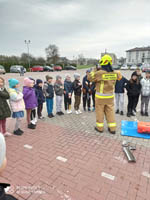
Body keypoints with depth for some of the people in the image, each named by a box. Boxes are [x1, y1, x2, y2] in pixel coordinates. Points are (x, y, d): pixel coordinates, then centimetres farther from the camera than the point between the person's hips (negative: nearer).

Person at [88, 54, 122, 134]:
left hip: (100, 96, -4)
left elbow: (89, 77, -7)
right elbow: (119, 76, 20)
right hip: (110, 96, 4)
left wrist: (94, 71, 6)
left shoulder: (99, 73, -18)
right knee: (110, 112, 13)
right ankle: (112, 128, 20)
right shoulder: (114, 73, -3)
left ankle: (100, 127, 22)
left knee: (99, 112, 10)